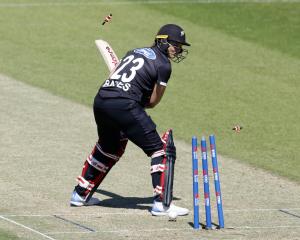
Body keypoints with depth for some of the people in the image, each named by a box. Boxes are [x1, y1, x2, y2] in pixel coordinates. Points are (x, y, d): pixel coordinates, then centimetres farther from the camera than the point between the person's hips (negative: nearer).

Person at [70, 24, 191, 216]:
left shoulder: (135, 52, 24)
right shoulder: (163, 65, 3)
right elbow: (153, 101, 5)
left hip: (100, 101, 8)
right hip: (124, 105, -8)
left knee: (108, 147, 30)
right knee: (159, 149, 1)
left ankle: (81, 194, 36)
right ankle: (161, 203, -5)